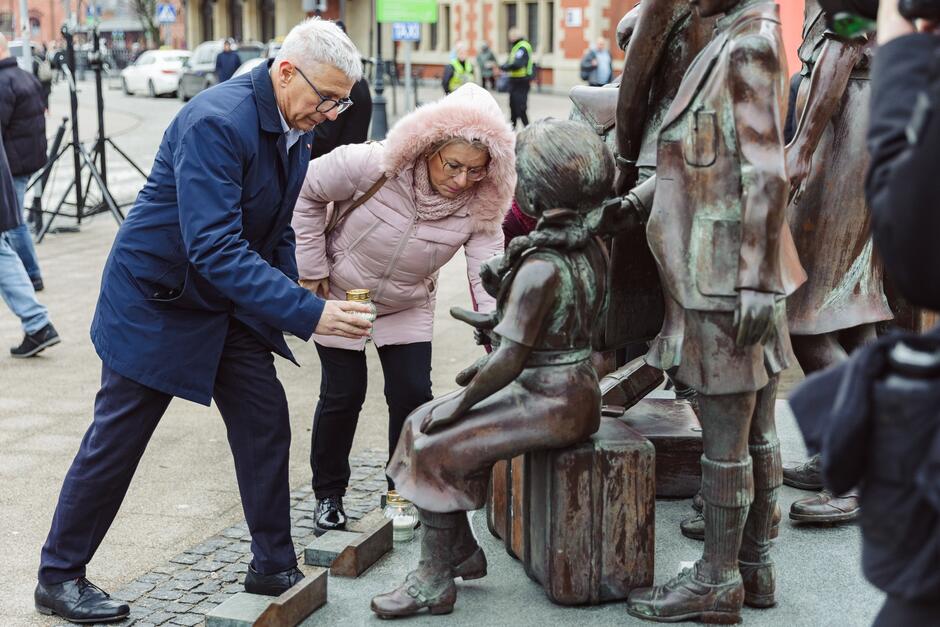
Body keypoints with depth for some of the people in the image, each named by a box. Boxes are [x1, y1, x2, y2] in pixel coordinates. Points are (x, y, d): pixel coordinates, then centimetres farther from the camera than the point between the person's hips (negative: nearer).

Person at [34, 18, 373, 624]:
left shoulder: (294, 130, -1)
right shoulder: (215, 123, -29)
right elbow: (214, 249, -37)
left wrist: (295, 298, -3)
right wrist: (307, 313, -40)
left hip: (229, 303, 8)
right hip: (156, 302, -8)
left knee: (266, 423, 4)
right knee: (116, 441, 3)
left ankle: (274, 567, 18)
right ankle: (59, 577, 20)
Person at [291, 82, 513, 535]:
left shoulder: (480, 208, -23)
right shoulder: (373, 166, -31)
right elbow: (307, 194, -17)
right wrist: (312, 269, -14)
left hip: (407, 307, 3)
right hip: (342, 295, -2)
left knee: (413, 395, 0)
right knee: (342, 396, 3)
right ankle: (328, 495, 25)